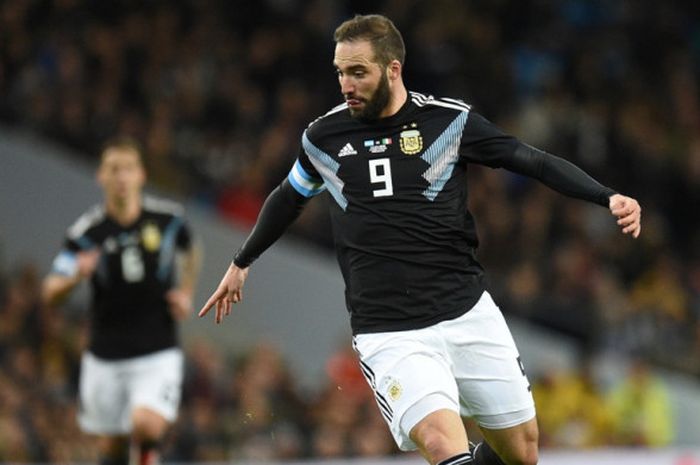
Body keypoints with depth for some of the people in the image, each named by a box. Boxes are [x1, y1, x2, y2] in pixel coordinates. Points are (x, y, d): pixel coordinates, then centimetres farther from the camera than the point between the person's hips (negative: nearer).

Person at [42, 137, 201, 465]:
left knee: (146, 426, -25)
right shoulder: (86, 232, -9)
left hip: (158, 355, -1)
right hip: (106, 360, 1)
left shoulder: (168, 218, -4)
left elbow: (191, 252, 20)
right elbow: (50, 294, -15)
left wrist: (185, 293, 5)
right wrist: (76, 276, -36)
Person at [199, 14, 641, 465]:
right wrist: (242, 263, 37)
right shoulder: (324, 137, 5)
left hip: (469, 313, 1)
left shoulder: (449, 120, -1)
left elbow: (536, 162, -1)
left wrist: (608, 197, -15)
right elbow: (288, 199, 25)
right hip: (390, 335, -1)